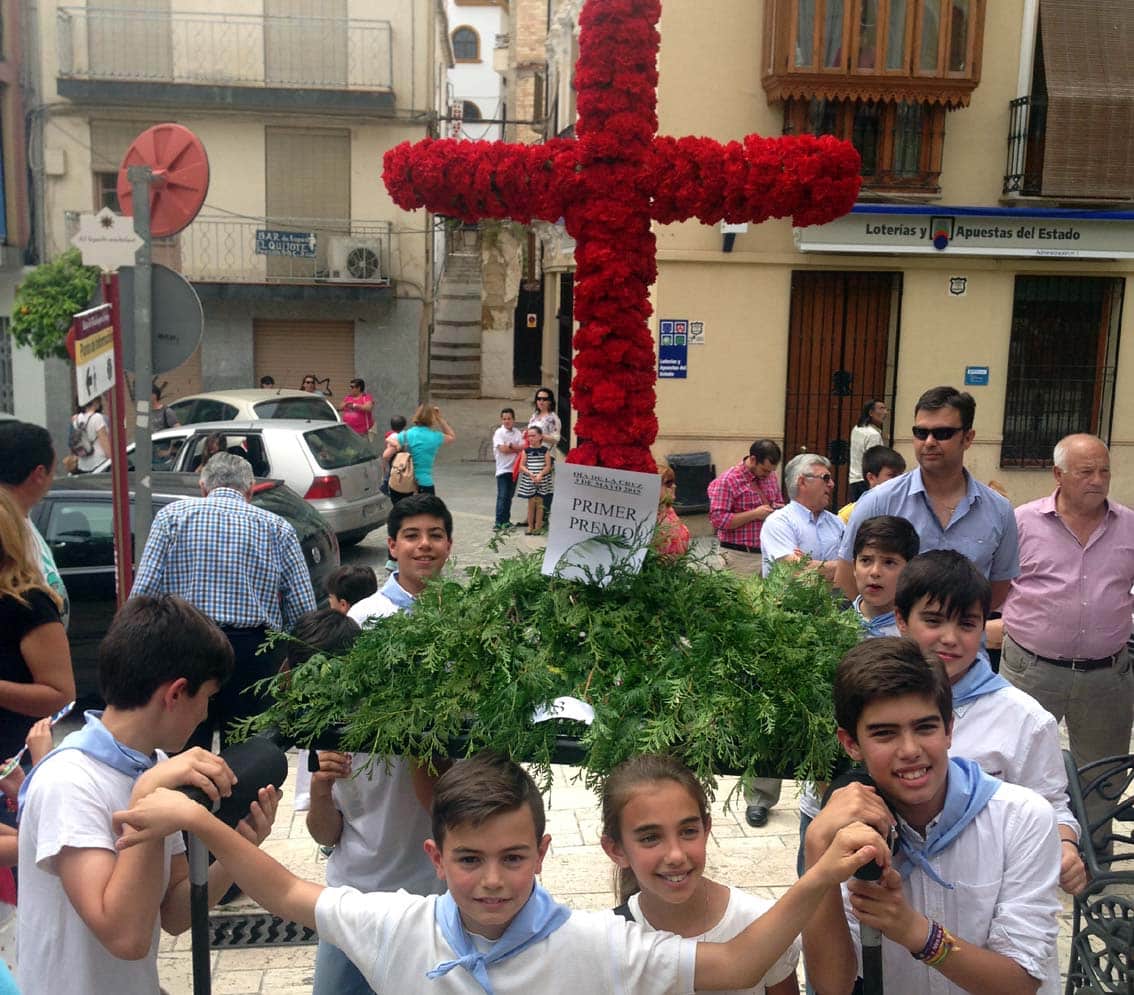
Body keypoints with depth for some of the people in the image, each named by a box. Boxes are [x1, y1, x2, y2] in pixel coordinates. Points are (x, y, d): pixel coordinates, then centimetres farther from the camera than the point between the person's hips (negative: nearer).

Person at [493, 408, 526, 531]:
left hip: (514, 468, 5)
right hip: (503, 469, -5)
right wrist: (517, 448, -6)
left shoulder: (518, 433, 8)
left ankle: (506, 521, 18)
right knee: (502, 496, -8)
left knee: (509, 496, 10)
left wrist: (510, 446, -14)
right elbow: (503, 449, -17)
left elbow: (523, 447, -3)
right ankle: (498, 522, -7)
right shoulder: (499, 433, -5)